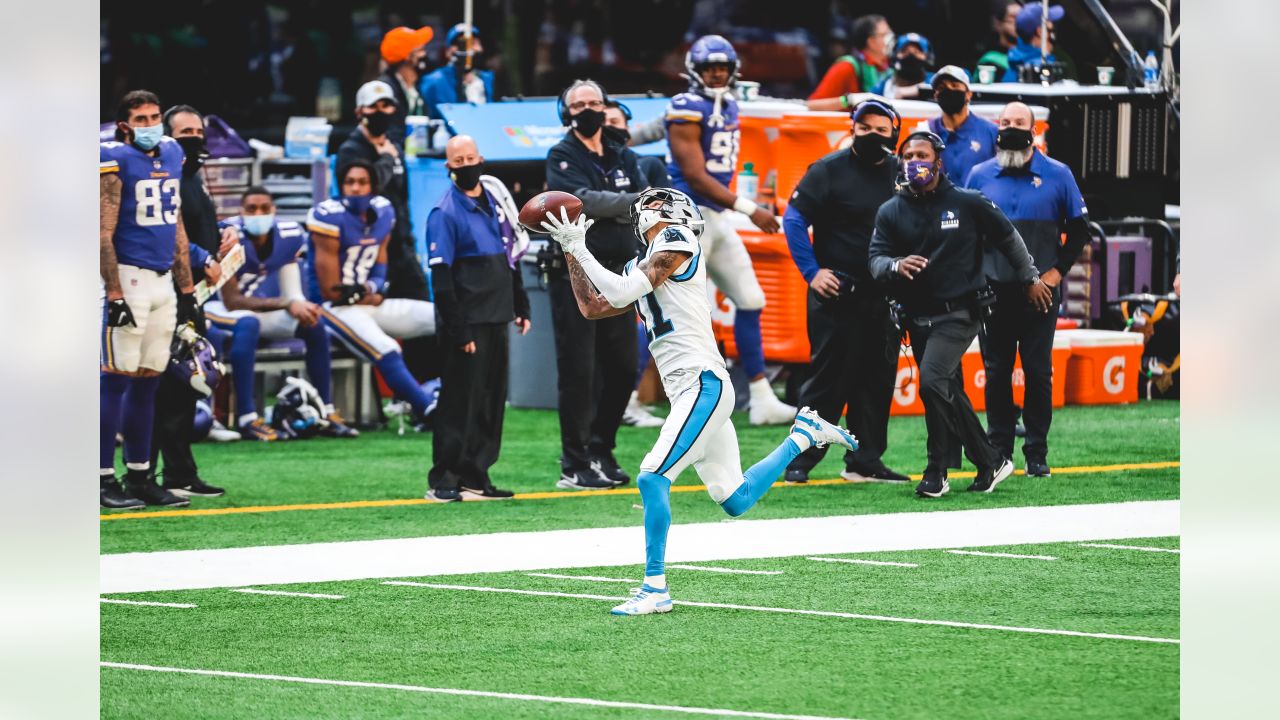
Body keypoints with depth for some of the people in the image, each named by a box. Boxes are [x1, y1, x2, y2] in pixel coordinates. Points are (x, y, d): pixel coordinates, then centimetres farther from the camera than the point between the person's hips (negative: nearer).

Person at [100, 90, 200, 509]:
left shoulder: (171, 156, 13)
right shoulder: (114, 160, -9)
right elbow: (103, 234, -13)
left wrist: (187, 287, 18)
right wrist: (114, 294, -18)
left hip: (163, 281, 7)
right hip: (129, 278, -7)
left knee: (148, 381, 9)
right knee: (117, 379, -7)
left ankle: (139, 477, 14)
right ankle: (104, 479, -6)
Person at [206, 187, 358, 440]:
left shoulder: (288, 236, -6)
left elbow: (292, 295, 0)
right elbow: (232, 301, -27)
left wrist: (300, 306, -22)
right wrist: (287, 304, -31)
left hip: (257, 307, 7)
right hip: (217, 308, -7)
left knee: (314, 324, -8)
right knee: (248, 324, -37)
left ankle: (327, 414, -3)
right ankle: (247, 419, -38)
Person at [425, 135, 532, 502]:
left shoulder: (495, 198, 12)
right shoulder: (445, 213, -10)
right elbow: (441, 277, -13)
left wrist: (521, 306, 16)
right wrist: (458, 331, -18)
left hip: (497, 320, 7)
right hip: (468, 324, -7)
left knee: (493, 401, 8)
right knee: (461, 402, -8)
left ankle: (475, 479, 13)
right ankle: (444, 481, -5)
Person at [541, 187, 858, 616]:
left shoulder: (676, 242, -6)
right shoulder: (641, 266, 20)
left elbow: (621, 294, -15)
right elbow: (592, 307, 22)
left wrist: (581, 249, -6)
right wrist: (570, 252, 18)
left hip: (703, 384, -10)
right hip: (687, 392, 10)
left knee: (653, 478, -17)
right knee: (734, 501, 15)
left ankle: (655, 589, -15)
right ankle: (803, 435, 30)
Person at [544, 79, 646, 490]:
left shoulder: (624, 159, 15)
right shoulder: (563, 158, -2)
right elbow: (584, 200, -19)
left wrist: (607, 212, -15)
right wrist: (634, 201, -18)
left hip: (617, 275, 6)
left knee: (623, 370, 9)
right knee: (579, 374, -6)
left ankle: (600, 451, 24)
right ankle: (574, 467, -3)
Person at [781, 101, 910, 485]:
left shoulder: (901, 173, 10)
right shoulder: (829, 170, -5)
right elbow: (794, 219, -7)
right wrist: (812, 271, -12)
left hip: (883, 295, 5)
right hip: (837, 294, -5)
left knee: (877, 380, 6)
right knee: (829, 377, -6)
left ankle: (865, 460, 14)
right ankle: (801, 458, -1)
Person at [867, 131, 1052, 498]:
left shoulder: (968, 204, -3)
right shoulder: (890, 212, 5)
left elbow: (1007, 236, 10)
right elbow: (875, 260, -4)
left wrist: (1030, 278, 17)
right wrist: (896, 266, -27)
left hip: (959, 313, -5)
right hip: (917, 317, 5)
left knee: (933, 381, -20)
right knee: (948, 393, 9)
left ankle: (938, 471, -11)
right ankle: (989, 461, 19)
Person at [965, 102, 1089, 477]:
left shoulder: (1057, 175, 3)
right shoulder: (980, 175, 7)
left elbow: (1079, 228, 7)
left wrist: (1058, 270, -2)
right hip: (994, 290, 1)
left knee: (1038, 372, 0)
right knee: (996, 372, 3)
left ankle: (1037, 452, 5)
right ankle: (998, 450, 10)